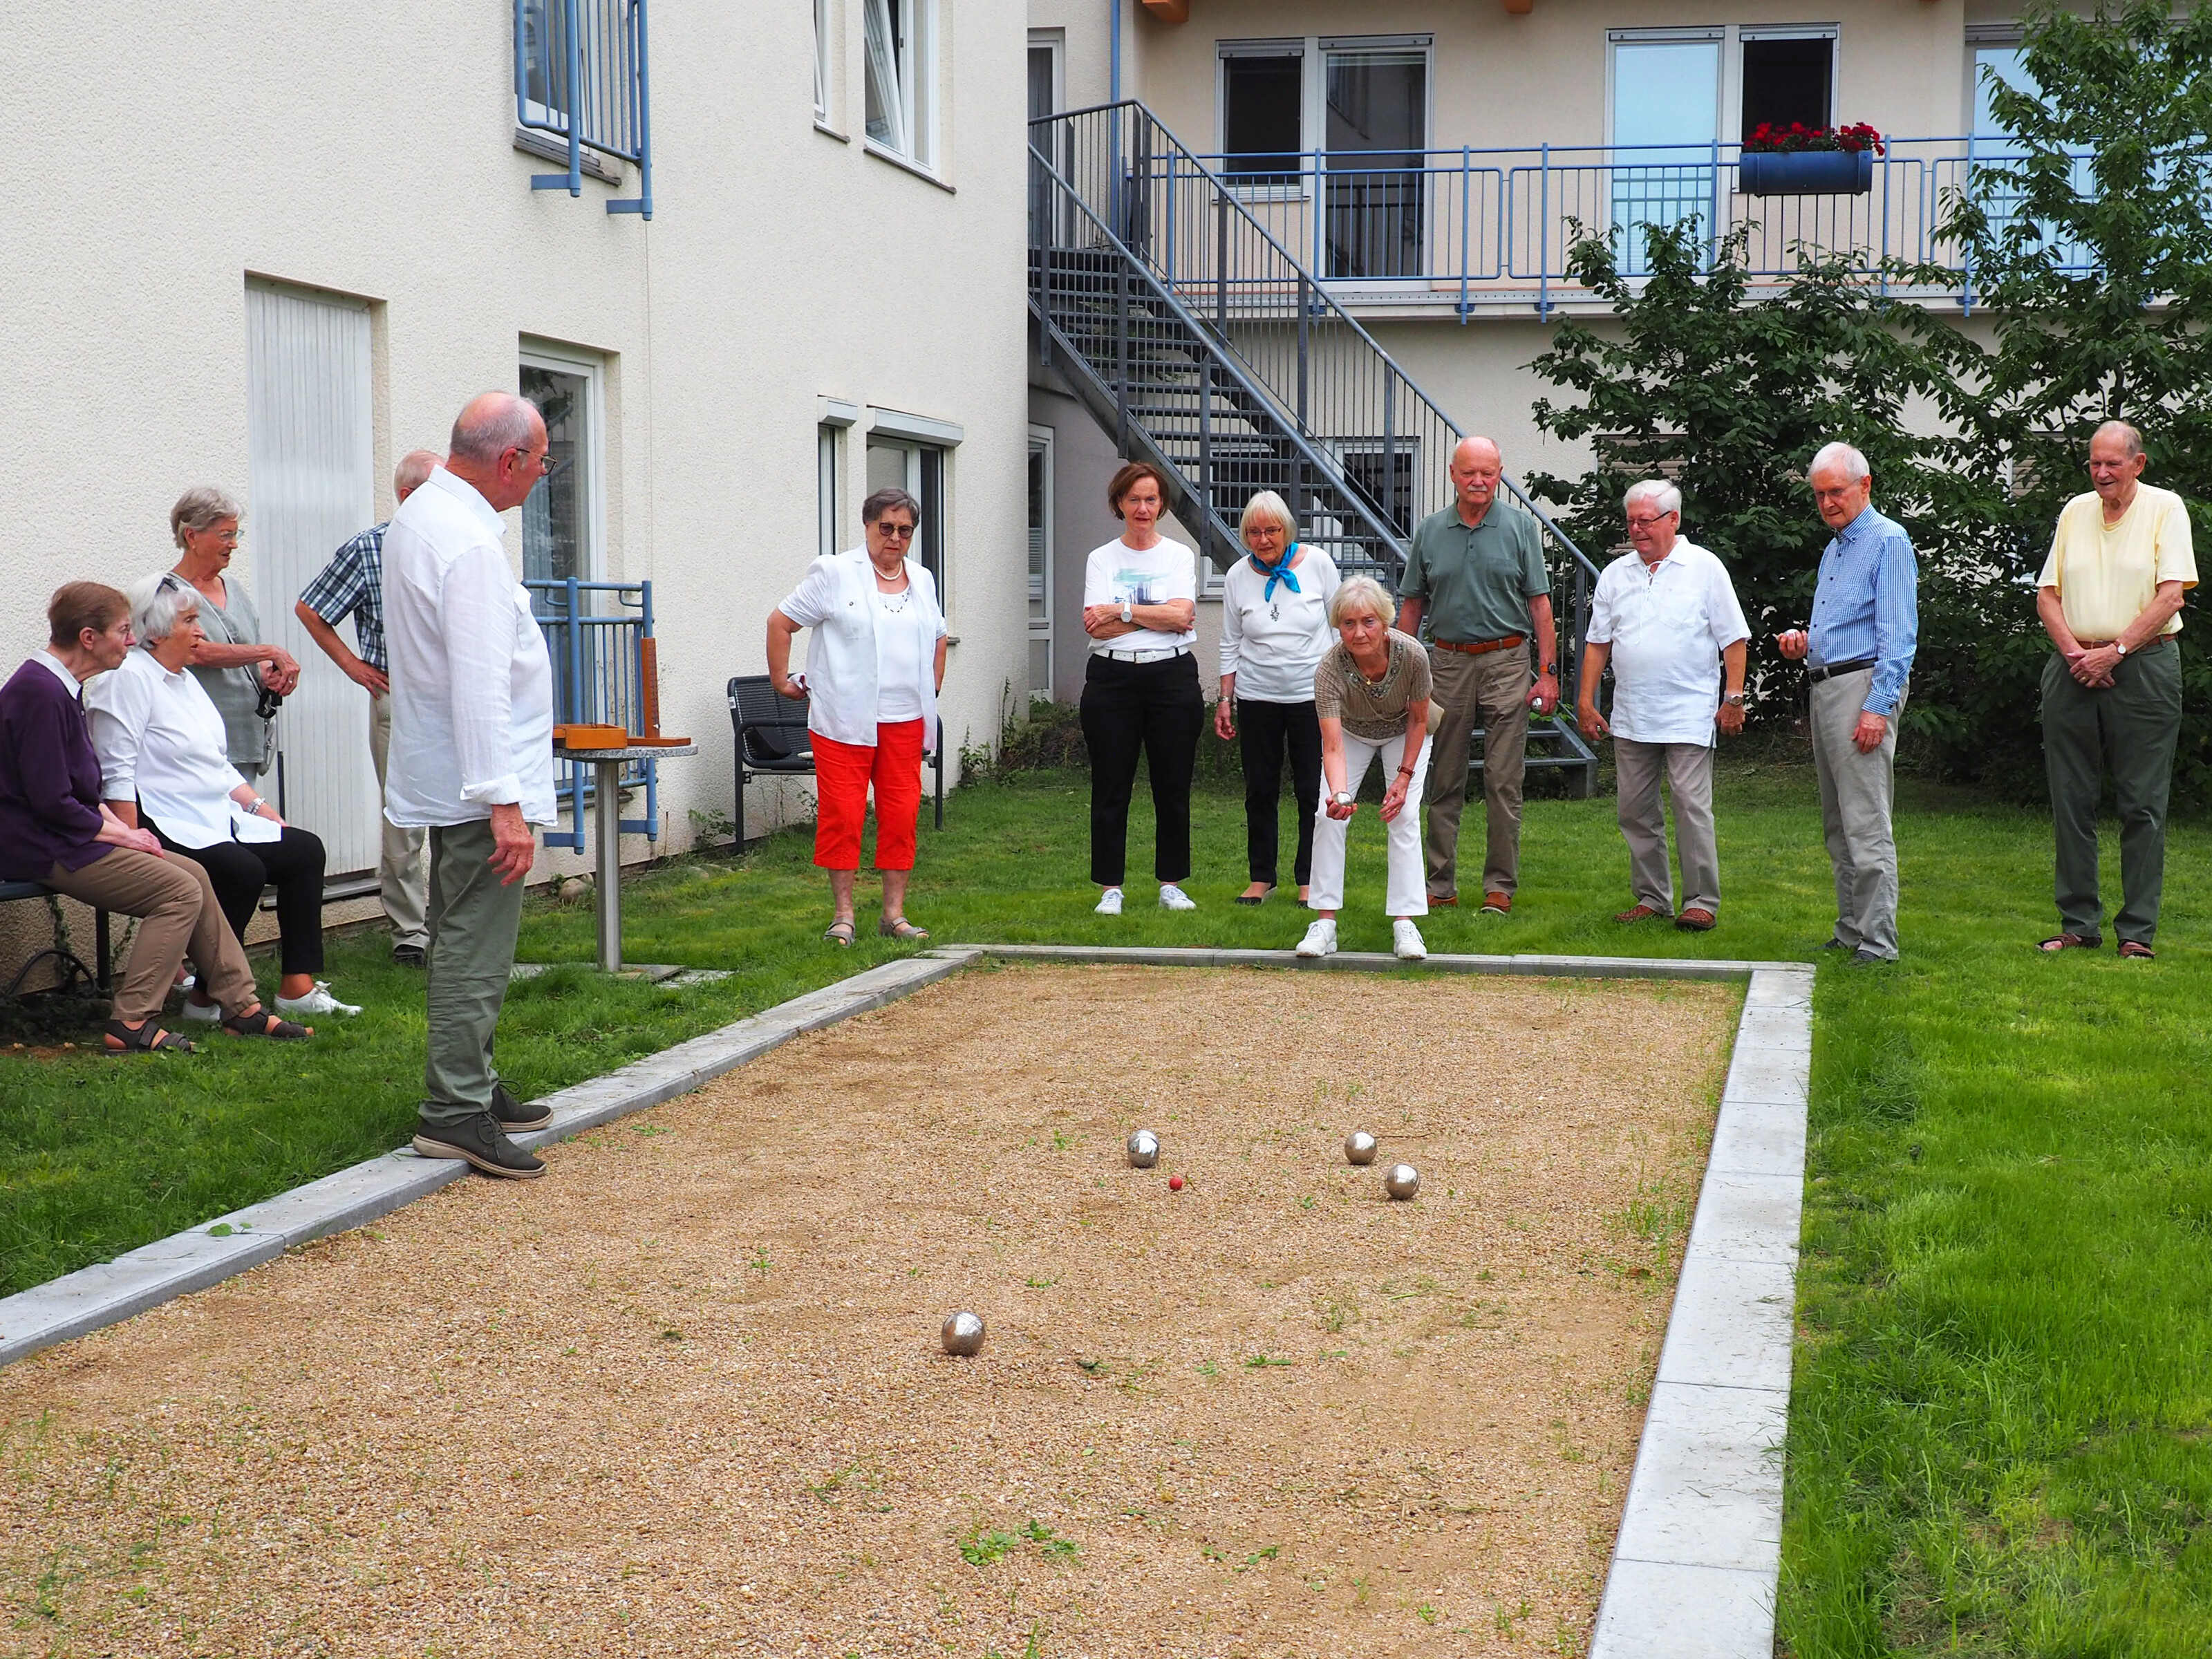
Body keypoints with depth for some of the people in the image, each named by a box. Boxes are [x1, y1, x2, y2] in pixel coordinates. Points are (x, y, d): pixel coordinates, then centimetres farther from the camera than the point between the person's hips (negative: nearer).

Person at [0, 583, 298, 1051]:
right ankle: (131, 1025, -16)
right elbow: (51, 802, -23)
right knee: (182, 891, -17)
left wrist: (120, 827, 6)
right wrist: (118, 834, -11)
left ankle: (240, 1004, 10)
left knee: (194, 875, 7)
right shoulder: (41, 693, -19)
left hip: (69, 838, 11)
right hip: (43, 852, -11)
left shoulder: (58, 687, 15)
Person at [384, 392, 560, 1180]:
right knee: (476, 950, -7)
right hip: (479, 777, -11)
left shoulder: (417, 517, 12)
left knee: (464, 941, 18)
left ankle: (473, 1086, 28)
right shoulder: (470, 544, -22)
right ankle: (454, 1112, -5)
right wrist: (504, 802, -27)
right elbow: (480, 684, -27)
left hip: (446, 778, 11)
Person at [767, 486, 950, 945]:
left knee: (902, 814, 3)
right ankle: (842, 914, 4)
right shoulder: (834, 574, -1)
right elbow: (780, 622, 2)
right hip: (844, 722, -4)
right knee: (842, 815, -5)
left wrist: (930, 691, 22)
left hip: (904, 722, 5)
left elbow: (938, 637, 31)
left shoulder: (922, 581, 15)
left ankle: (894, 914, 10)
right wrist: (781, 681, 1)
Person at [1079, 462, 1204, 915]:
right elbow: (1098, 627, -6)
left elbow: (1180, 614, -8)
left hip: (1172, 677, 0)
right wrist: (1158, 617, -9)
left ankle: (1171, 884, 14)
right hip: (1113, 678, 0)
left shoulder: (1180, 555, 8)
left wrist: (1120, 611, -9)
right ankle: (1110, 888, 8)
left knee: (1173, 787, 4)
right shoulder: (1101, 559, 7)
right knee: (1111, 789, 1)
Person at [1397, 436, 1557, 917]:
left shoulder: (1520, 527, 2)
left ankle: (1500, 886, 5)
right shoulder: (1429, 531, 8)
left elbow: (1540, 603, 2)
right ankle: (1440, 885, 12)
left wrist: (1547, 671, -4)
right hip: (1448, 662, 2)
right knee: (1444, 782, 6)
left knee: (1503, 783, -1)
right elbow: (1413, 606, 13)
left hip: (1507, 662, -2)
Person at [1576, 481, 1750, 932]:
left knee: (1692, 807, -7)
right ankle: (1651, 897, 17)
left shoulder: (1705, 568, 0)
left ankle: (1702, 901, 0)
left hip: (1689, 715, -5)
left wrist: (1733, 699, -5)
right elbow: (1598, 642, 15)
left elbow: (1734, 640, 1)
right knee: (1635, 811, 7)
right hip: (1630, 717, 5)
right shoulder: (1615, 574, 12)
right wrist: (1586, 701, 8)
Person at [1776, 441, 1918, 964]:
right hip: (1824, 686, 10)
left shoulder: (1888, 541, -8)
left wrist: (1878, 707, -22)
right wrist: (1802, 642, 7)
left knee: (1866, 824, -11)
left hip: (1864, 685, -10)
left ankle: (1878, 943, -10)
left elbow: (1898, 635, -15)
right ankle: (1850, 932, 17)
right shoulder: (1833, 550, 21)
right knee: (1837, 824, 11)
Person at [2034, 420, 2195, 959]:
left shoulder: (2166, 509, 1)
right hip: (2074, 668, 4)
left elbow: (2171, 596, -7)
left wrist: (2115, 651, -13)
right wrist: (2073, 651, -5)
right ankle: (2078, 924, 12)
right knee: (2071, 801, 4)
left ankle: (2137, 931, 2)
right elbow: (2047, 594, 11)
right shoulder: (2075, 512, 13)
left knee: (2142, 805, -2)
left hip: (2144, 667, -4)